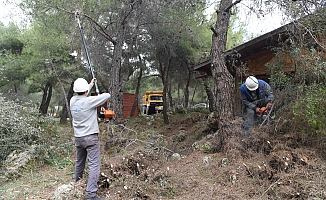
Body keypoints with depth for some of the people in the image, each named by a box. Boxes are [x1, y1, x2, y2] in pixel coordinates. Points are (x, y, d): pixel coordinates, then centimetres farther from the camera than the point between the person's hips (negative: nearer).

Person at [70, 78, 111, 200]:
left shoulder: (73, 101, 1)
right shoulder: (89, 101, -18)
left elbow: (81, 95, 23)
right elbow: (107, 95, -12)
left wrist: (91, 85, 34)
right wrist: (99, 96, 9)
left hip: (78, 138, 7)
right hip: (91, 137, -7)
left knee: (79, 162, 23)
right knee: (94, 165, -5)